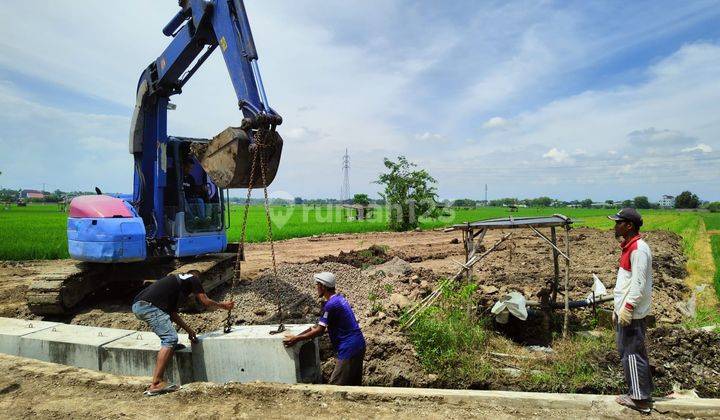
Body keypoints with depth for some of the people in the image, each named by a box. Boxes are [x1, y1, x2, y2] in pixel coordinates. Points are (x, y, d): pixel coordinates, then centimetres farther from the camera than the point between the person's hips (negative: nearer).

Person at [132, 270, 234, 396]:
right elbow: (206, 302, 13)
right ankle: (156, 384, -15)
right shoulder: (193, 279, 12)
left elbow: (172, 312, 31)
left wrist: (189, 330, 31)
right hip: (148, 305, -9)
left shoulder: (175, 280, 32)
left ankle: (169, 346, 30)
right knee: (170, 338, -10)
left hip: (137, 305, 9)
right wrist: (223, 305, 30)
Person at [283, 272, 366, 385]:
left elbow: (319, 330, -14)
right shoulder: (339, 298, 12)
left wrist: (296, 339, -6)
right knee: (354, 384, 17)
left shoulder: (331, 305, -18)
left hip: (349, 349, -10)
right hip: (358, 345, 10)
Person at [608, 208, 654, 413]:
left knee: (632, 354, -2)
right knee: (628, 351, 17)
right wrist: (618, 308, 21)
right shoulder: (629, 247, 14)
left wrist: (628, 307, -22)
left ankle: (640, 400, 8)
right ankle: (639, 393, 28)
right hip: (624, 311, 10)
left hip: (632, 313, -10)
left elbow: (639, 283, -22)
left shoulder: (638, 249, -17)